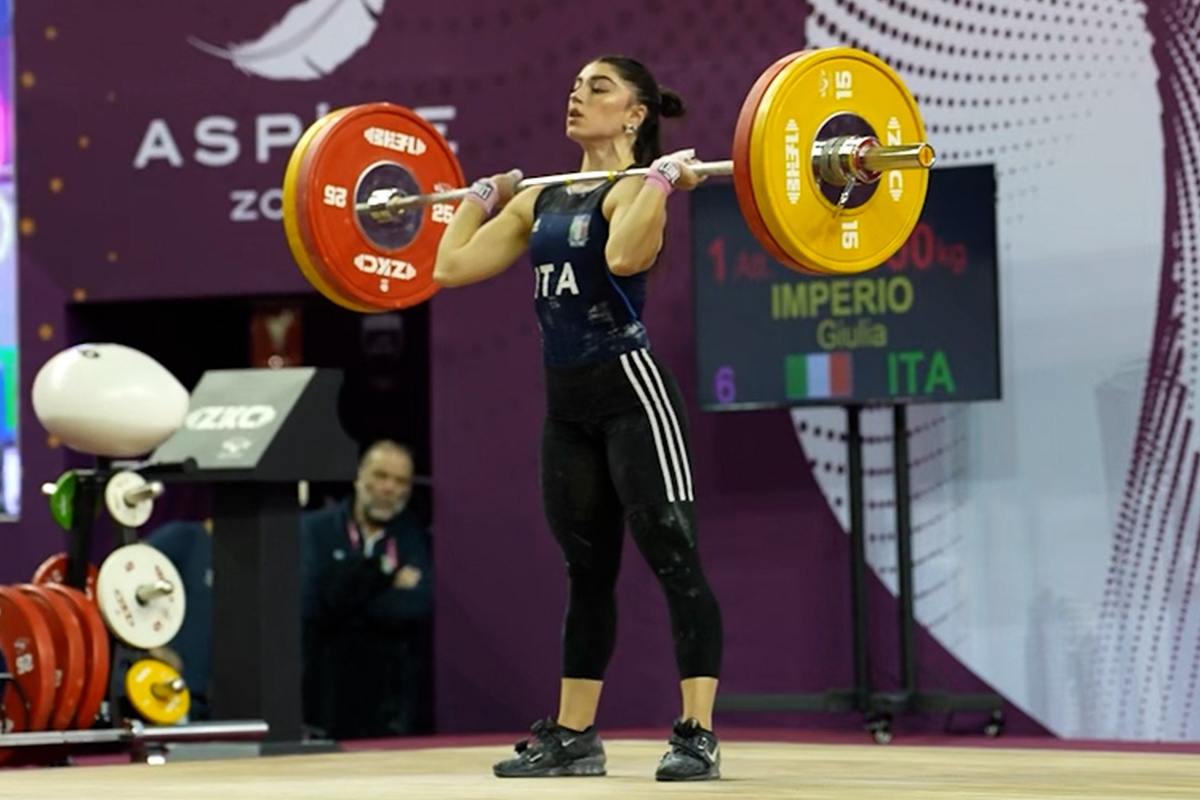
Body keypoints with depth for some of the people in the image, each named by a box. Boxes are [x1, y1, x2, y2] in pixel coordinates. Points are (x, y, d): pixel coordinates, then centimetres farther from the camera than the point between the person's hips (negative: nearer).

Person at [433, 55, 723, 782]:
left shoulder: (634, 189, -8)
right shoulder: (544, 199, 14)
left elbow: (623, 256, -31)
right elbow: (454, 265, 10)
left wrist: (664, 176, -20)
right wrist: (484, 196, 20)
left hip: (631, 390, -8)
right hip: (568, 401, 8)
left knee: (675, 560, -7)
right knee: (586, 571, 14)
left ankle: (698, 736, -8)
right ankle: (573, 736, 20)